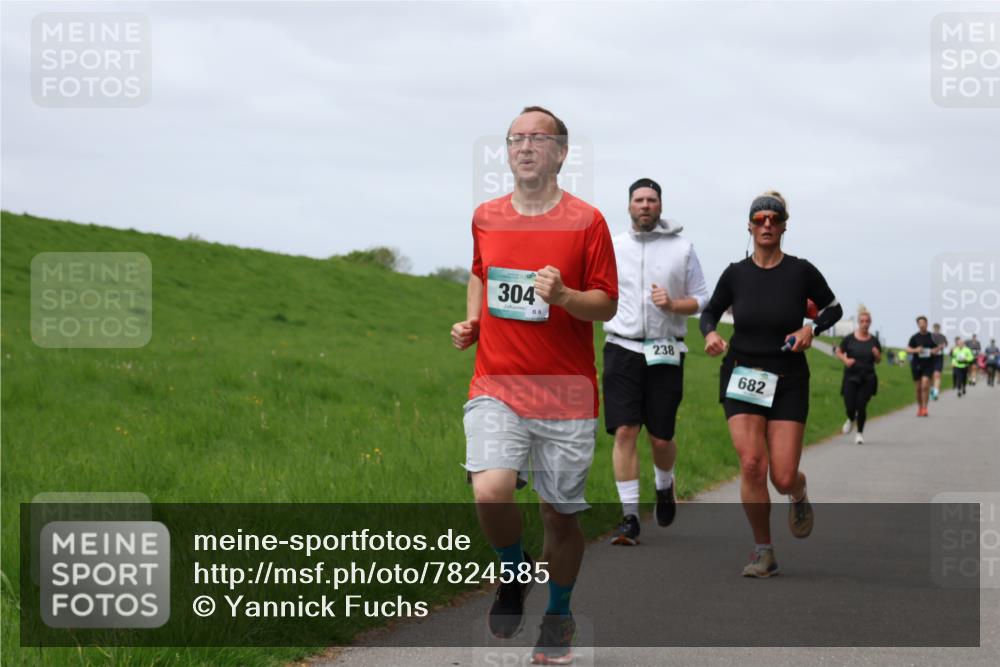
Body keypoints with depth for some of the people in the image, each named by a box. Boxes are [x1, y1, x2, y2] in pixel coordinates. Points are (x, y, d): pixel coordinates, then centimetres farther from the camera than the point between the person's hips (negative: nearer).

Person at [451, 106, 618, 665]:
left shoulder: (586, 221, -4)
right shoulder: (486, 218, 7)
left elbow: (607, 304, -2)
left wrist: (564, 296, -21)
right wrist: (471, 321, 11)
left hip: (566, 394, -1)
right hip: (497, 387, 2)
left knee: (561, 514, 6)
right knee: (490, 492, -21)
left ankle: (559, 618, 29)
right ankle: (514, 572, 11)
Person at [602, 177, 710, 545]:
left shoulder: (682, 248, 5)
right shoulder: (613, 247, 8)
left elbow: (702, 299, 6)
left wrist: (673, 304, -11)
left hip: (665, 353, 0)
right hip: (622, 349, 0)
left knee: (660, 437, 3)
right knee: (625, 432, -10)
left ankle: (664, 486, 37)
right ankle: (630, 518, -6)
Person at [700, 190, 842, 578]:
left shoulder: (801, 272, -3)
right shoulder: (735, 274, 0)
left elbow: (833, 308, 11)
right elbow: (709, 311, 15)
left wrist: (812, 328, -8)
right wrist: (710, 334, -6)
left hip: (788, 381, -1)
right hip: (741, 377, 1)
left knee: (783, 479, -7)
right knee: (752, 464, -18)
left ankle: (799, 493, 33)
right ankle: (763, 552, -2)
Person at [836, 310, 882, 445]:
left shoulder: (874, 341, 3)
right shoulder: (849, 339, -1)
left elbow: (878, 360, 11)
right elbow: (839, 352, 9)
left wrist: (876, 355, -12)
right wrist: (845, 359, -11)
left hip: (867, 379, 0)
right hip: (850, 377, 0)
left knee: (861, 406, -6)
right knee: (850, 406, -5)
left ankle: (860, 433, 12)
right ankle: (851, 420, 32)